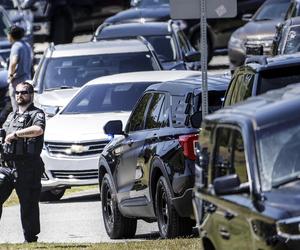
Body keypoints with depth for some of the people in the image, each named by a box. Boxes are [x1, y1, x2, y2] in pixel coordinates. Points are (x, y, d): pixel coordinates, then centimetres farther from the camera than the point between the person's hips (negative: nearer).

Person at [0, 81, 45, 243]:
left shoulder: (36, 114, 0)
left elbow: (38, 130, -23)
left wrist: (15, 134, -21)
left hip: (27, 168, -6)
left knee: (28, 205, -2)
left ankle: (30, 239, 4)